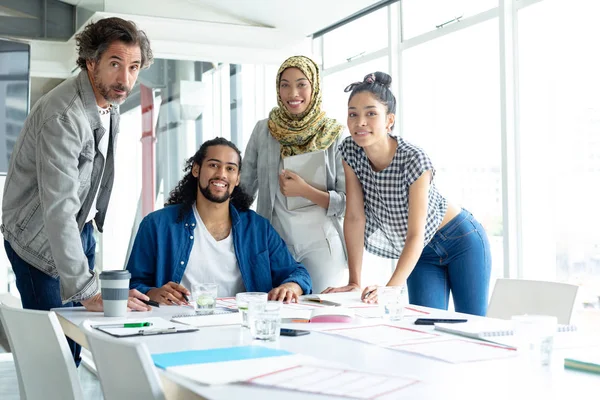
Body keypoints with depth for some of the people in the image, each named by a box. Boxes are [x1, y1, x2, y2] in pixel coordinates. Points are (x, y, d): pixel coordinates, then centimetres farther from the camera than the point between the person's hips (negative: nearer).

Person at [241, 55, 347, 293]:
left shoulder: (335, 136, -2)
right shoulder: (263, 130, 3)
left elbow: (348, 202, -3)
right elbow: (244, 188, 10)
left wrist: (305, 191, -16)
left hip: (321, 245, -1)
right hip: (274, 244, 1)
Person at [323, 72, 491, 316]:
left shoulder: (414, 159, -29)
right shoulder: (350, 152, -15)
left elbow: (416, 235, -30)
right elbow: (354, 217, -15)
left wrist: (391, 288, -42)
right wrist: (354, 282, -19)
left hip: (461, 241, -4)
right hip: (422, 252, 4)